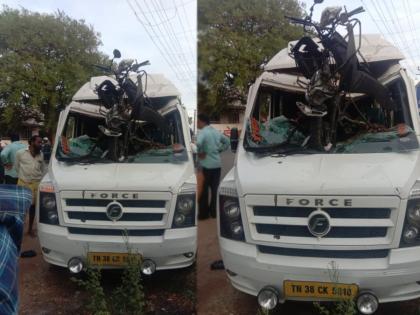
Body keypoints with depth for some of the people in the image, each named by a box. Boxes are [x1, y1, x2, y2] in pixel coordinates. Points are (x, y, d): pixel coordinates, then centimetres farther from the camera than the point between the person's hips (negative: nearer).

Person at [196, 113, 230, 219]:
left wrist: (200, 153, -15)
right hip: (217, 164, 7)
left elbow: (197, 144, -31)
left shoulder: (202, 132, -12)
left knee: (203, 190, 4)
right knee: (215, 189, 11)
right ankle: (214, 212, 18)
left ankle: (203, 213, 9)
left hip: (206, 165, -7)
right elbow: (227, 141, 22)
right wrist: (220, 150, 13)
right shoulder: (216, 131, 11)